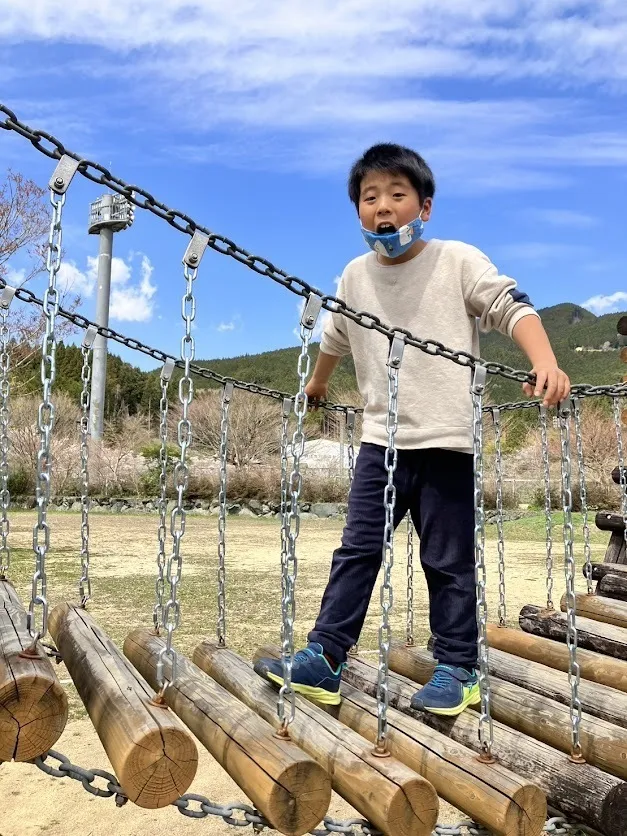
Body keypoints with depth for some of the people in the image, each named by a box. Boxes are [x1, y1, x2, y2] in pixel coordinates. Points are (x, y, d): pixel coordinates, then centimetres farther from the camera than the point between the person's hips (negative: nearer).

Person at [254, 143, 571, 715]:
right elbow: (336, 337, 26)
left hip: (446, 438, -3)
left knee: (449, 561, 5)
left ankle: (458, 669, 20)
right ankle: (323, 660, 13)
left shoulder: (458, 261, -2)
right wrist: (318, 384, 41)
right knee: (356, 550, 5)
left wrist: (546, 364, -27)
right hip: (381, 438, 4)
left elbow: (512, 307, -9)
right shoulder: (356, 276, 10)